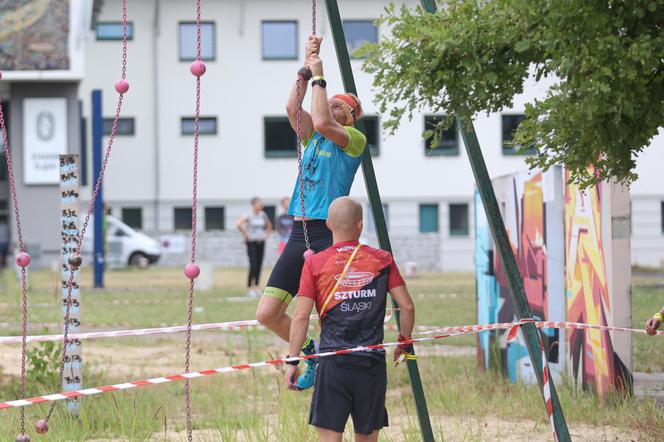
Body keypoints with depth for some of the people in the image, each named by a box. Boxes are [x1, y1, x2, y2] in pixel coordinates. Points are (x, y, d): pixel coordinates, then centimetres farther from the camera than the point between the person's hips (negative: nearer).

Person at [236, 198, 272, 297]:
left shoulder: (263, 215, 9)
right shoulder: (249, 215, -10)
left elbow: (269, 225, 27)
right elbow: (238, 224, -24)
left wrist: (266, 235, 14)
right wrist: (245, 235, -15)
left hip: (261, 242, 6)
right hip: (251, 243, -6)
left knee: (259, 265, 5)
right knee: (253, 265, -13)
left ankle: (256, 287, 13)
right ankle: (249, 288, -7)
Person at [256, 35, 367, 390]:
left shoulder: (354, 139, 0)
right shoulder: (314, 138, 19)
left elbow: (321, 123, -17)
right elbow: (293, 108, 4)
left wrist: (319, 77, -9)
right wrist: (306, 66, 1)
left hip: (328, 237, -7)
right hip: (299, 235, 7)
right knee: (267, 314, 1)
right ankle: (312, 354, 21)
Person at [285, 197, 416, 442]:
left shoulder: (315, 264, -1)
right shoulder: (382, 260, 3)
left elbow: (301, 317, -4)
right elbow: (407, 307, 2)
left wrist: (292, 361, 1)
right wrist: (404, 342, 18)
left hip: (333, 362, -2)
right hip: (372, 362, 2)